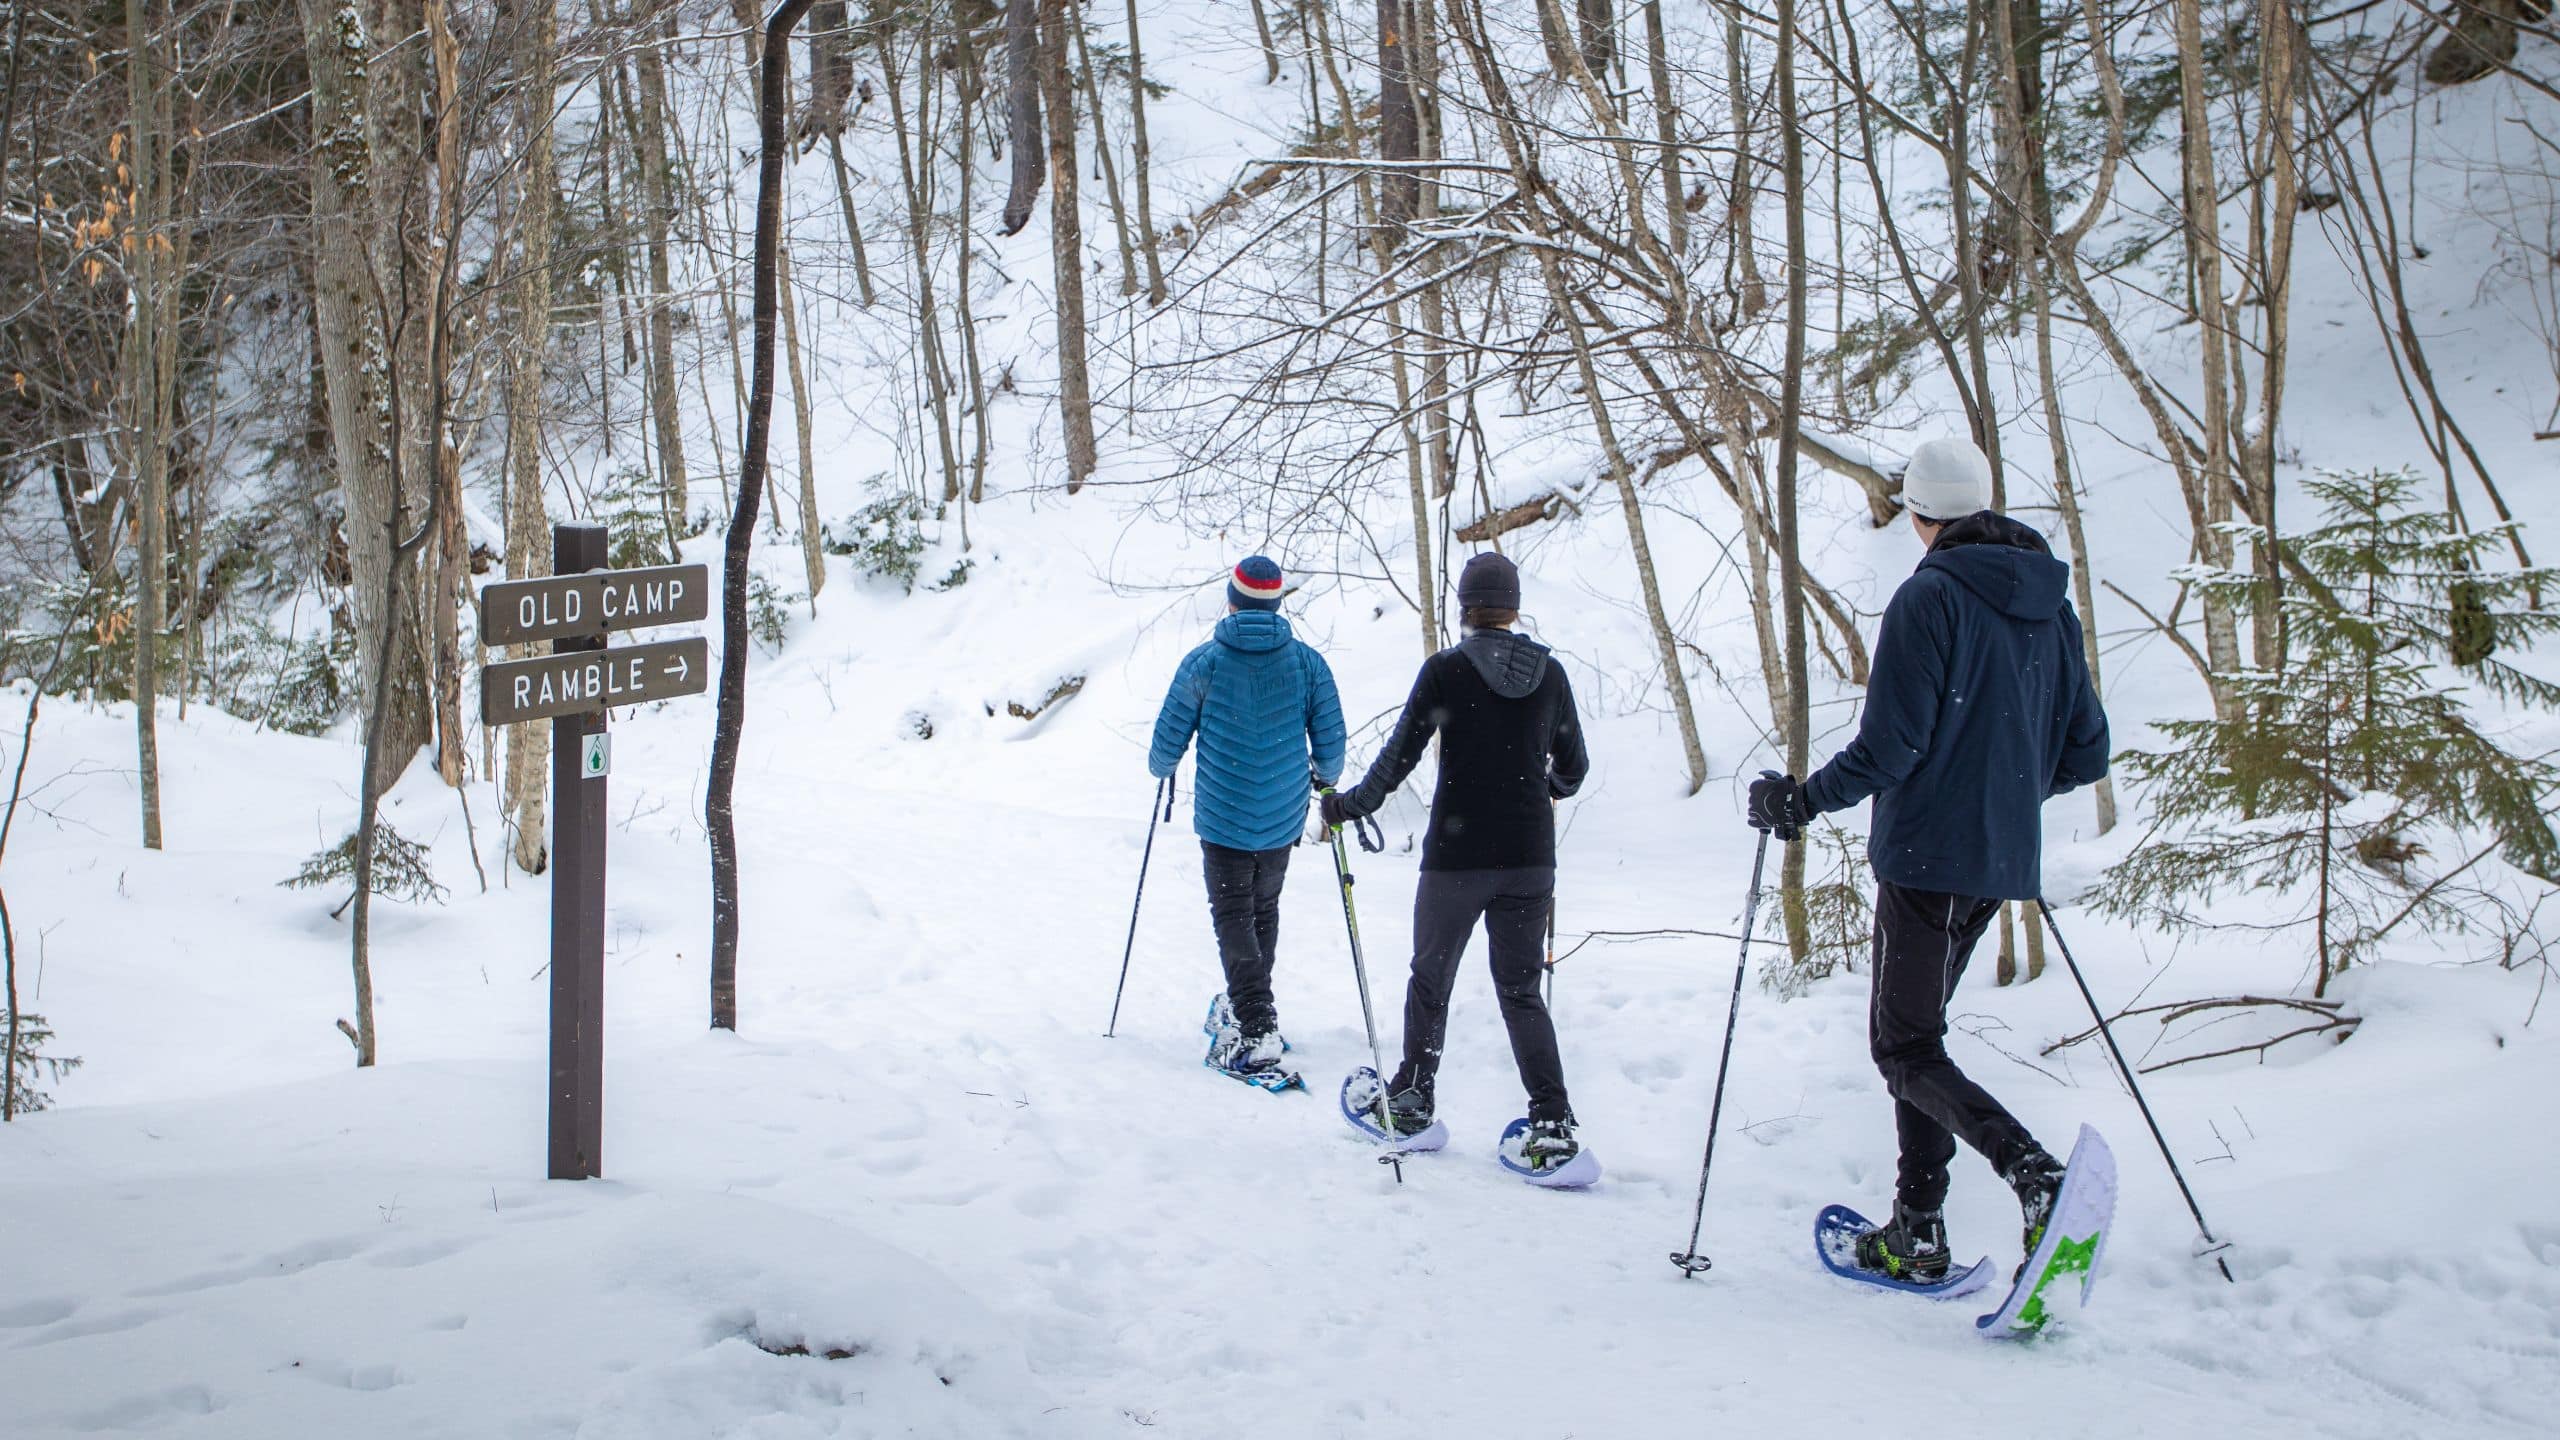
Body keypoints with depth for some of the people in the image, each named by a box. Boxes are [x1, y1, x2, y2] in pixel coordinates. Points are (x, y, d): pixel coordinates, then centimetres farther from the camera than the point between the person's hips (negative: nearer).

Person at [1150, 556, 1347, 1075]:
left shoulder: (1204, 662, -10)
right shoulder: (1307, 662, -4)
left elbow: (1168, 737, -3)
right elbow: (1330, 744, 0)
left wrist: (1161, 767, 19)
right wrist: (1325, 774, 22)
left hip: (1222, 818, -3)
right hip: (1284, 818, 3)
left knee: (1233, 917, 2)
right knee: (1264, 909, 21)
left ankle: (1258, 1028, -11)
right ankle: (1251, 1006, 37)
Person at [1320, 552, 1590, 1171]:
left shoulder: (1445, 669, -8)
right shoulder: (1550, 672, 2)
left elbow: (1399, 756, -6)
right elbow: (1572, 767, 11)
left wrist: (1348, 805, 10)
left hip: (1456, 857, -3)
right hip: (1530, 859, 3)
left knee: (1430, 980, 16)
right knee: (1521, 992, 11)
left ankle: (1412, 1102, 28)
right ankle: (1553, 1123, 0)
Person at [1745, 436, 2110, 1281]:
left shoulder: (1931, 597, -13)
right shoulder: (2051, 608, 10)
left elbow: (1888, 747, -18)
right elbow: (2085, 754, 12)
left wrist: (1802, 801, -4)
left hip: (1927, 854, -8)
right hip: (2003, 860, 8)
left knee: (1906, 1048, -2)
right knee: (1913, 1031, 18)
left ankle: (2036, 1175, -24)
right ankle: (1917, 1232, 19)